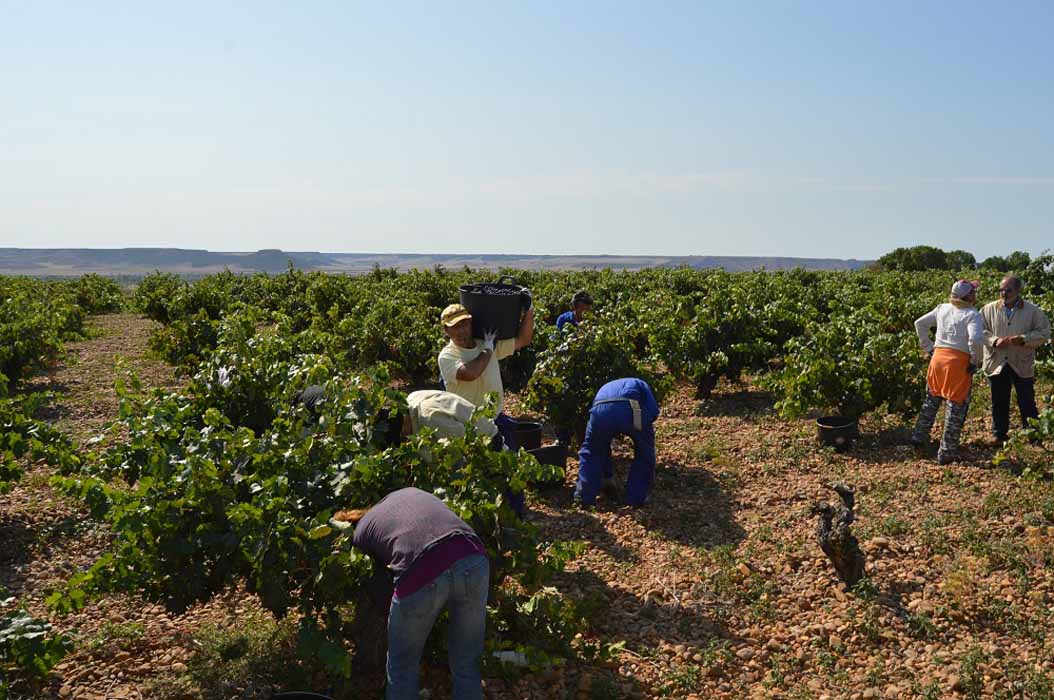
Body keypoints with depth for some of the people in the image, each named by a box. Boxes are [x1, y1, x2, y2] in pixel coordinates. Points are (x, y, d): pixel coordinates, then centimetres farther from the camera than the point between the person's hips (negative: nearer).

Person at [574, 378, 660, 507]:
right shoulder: (640, 384, 39)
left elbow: (603, 446, 48)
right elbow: (653, 411, 13)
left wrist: (608, 475, 54)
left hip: (600, 411, 3)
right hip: (630, 410, -2)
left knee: (590, 452, 30)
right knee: (644, 452, 25)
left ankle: (584, 496, 25)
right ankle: (636, 497, 26)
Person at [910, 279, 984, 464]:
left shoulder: (942, 309, 9)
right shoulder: (973, 315, -10)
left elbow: (920, 323, 15)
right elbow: (976, 339, -25)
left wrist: (928, 348, 18)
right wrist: (975, 362, -10)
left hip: (938, 357, 6)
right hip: (959, 362, -6)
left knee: (931, 400, 24)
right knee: (956, 406, 5)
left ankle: (919, 438, 32)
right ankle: (946, 453, 9)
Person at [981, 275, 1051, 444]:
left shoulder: (1033, 311, -2)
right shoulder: (989, 309, 2)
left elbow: (1044, 333, -2)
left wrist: (1023, 339, -18)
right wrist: (995, 340, -16)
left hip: (1022, 365, -1)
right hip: (997, 364, 2)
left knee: (1027, 403, 4)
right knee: (999, 403, 11)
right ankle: (999, 436, 23)